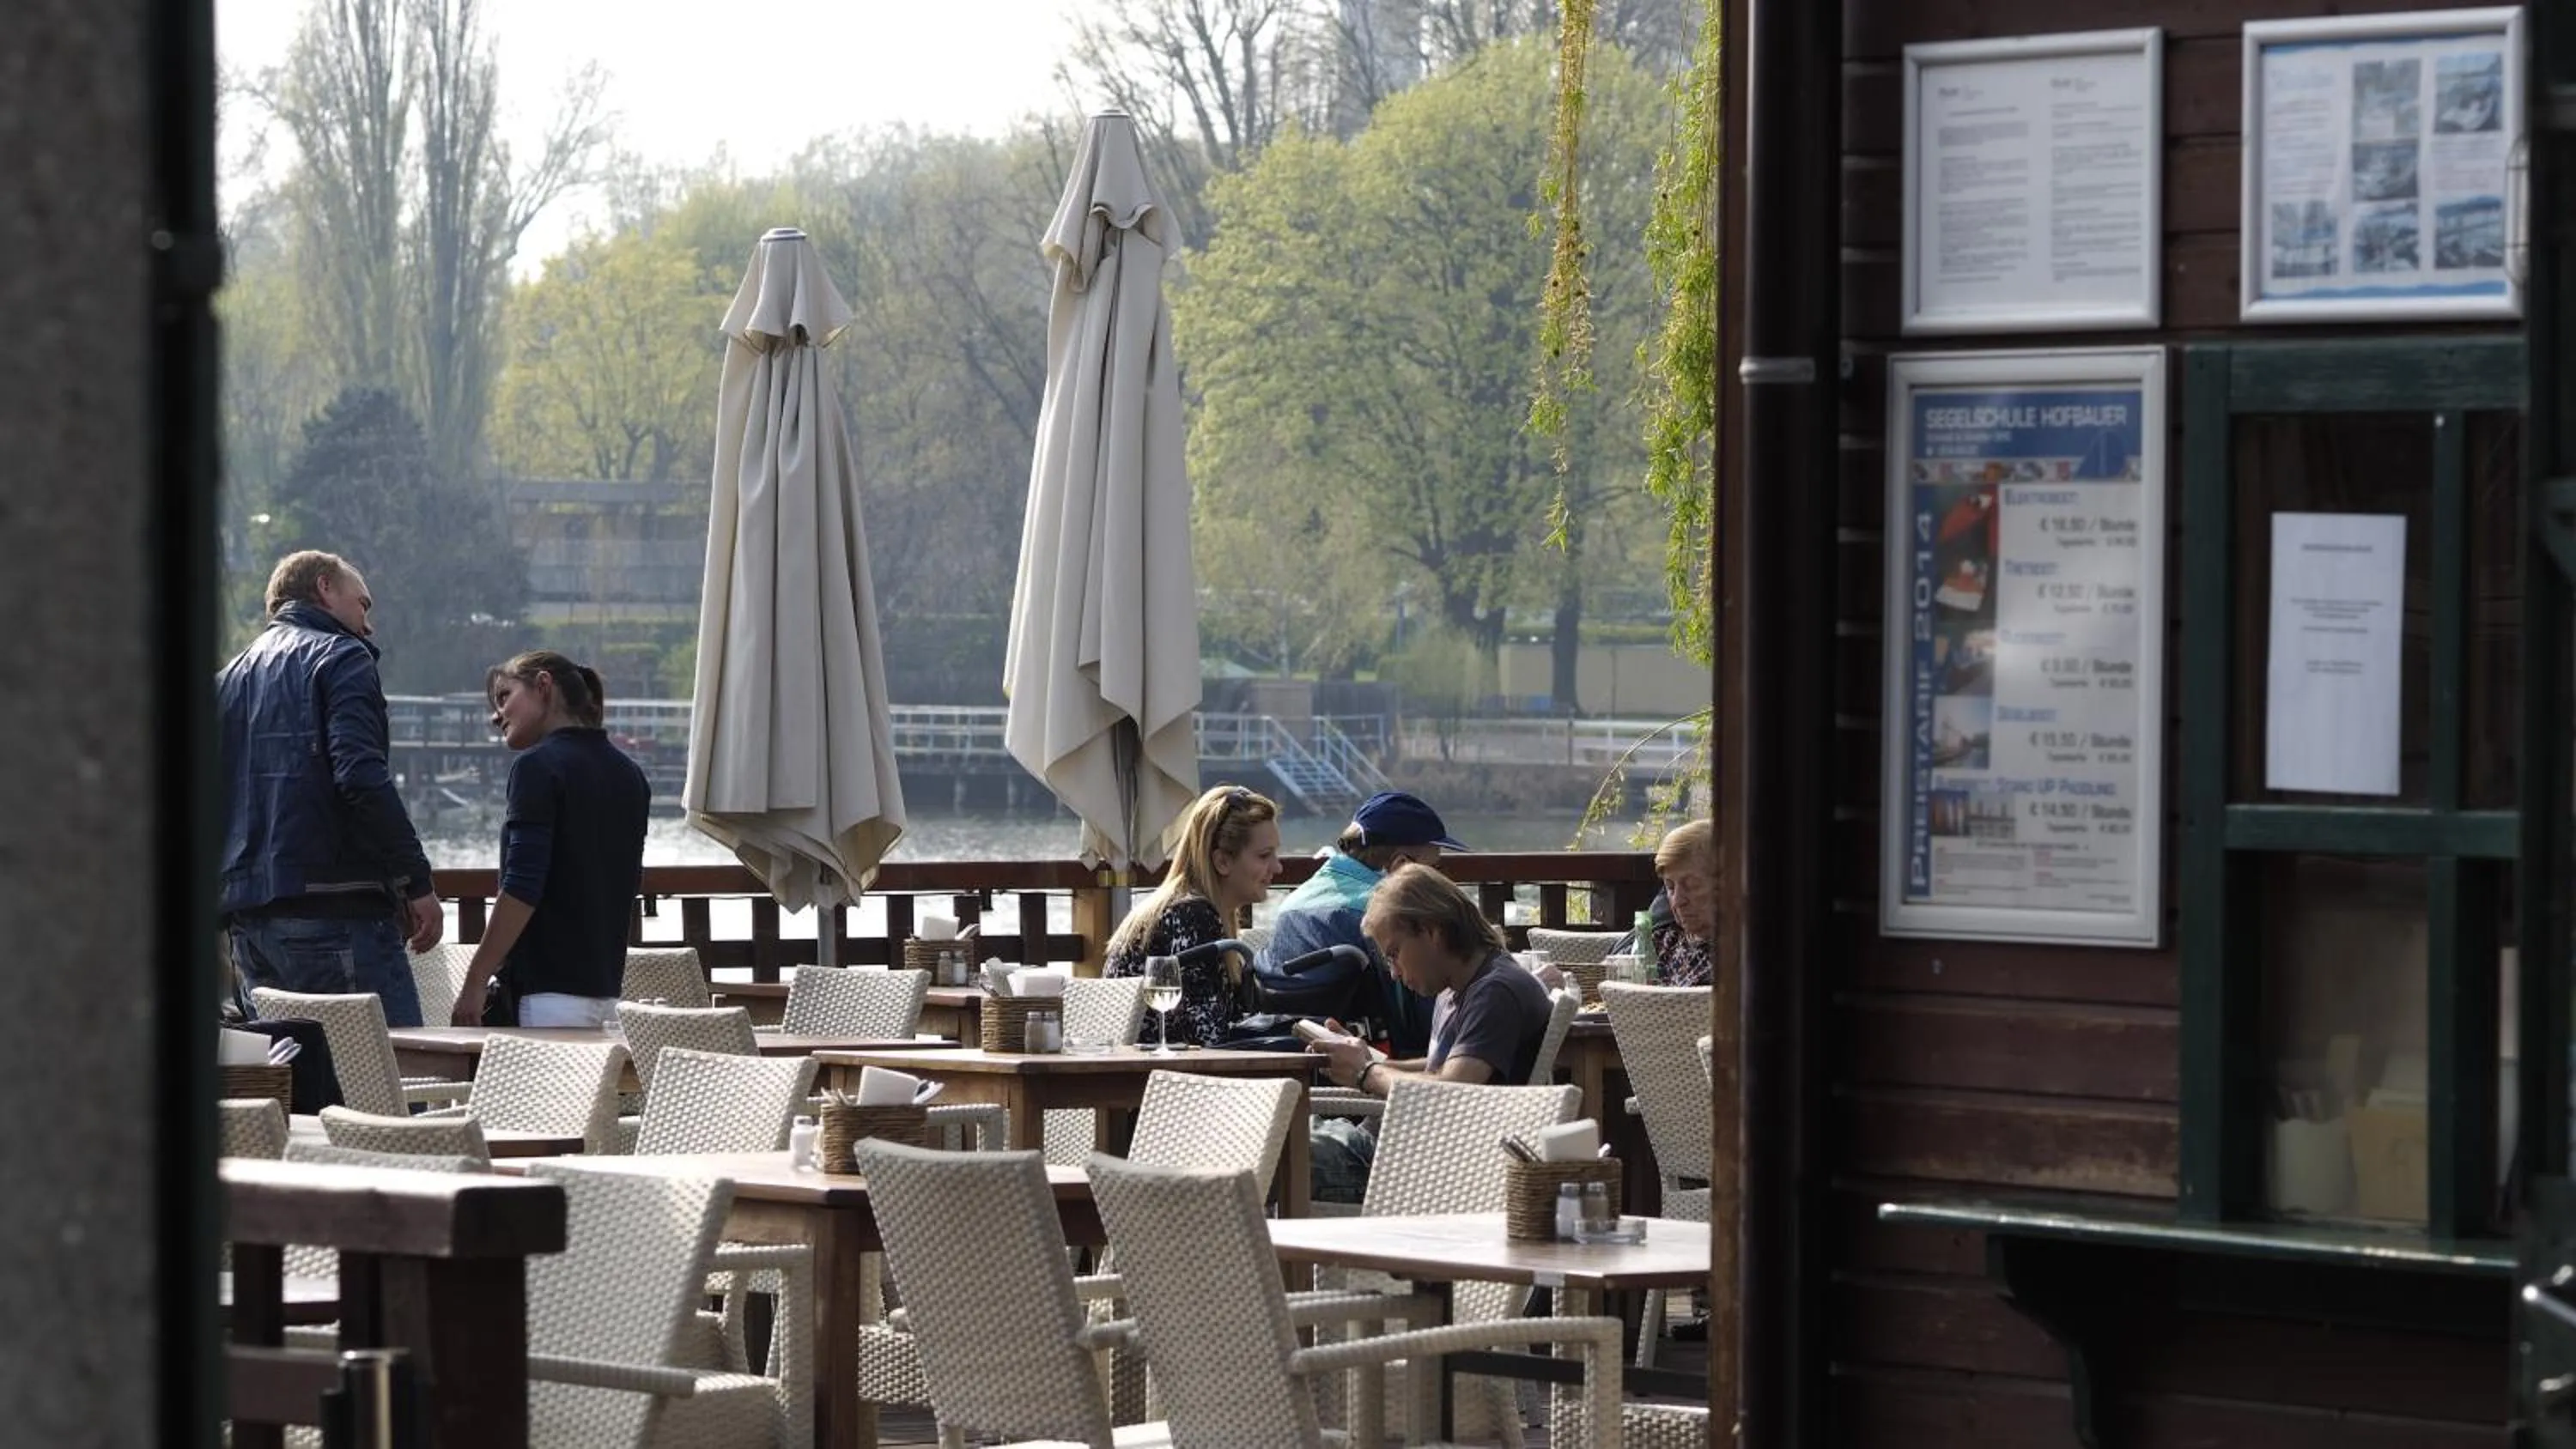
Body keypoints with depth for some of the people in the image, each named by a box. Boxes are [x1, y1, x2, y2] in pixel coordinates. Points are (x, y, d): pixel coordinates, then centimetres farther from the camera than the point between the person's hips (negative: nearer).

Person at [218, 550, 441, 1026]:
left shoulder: (230, 677, 21)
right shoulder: (340, 657, 0)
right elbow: (362, 776, -15)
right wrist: (418, 881, -12)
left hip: (245, 916, 8)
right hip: (332, 909, -8)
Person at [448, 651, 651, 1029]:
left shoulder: (538, 766, -9)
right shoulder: (630, 774, 15)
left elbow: (522, 888, -16)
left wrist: (476, 981, -13)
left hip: (549, 989, -8)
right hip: (605, 989, 8)